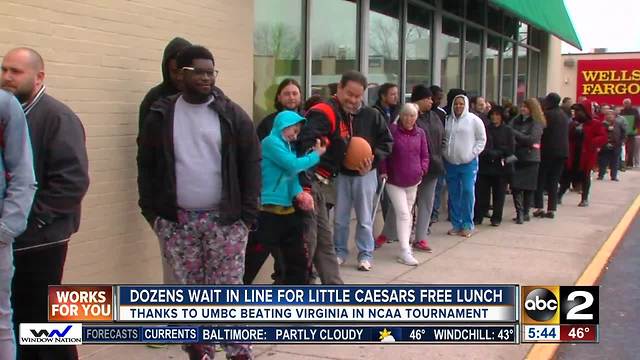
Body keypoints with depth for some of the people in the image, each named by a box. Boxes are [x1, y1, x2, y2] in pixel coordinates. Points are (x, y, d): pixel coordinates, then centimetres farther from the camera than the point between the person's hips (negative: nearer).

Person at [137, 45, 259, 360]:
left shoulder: (232, 115, -1)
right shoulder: (161, 115, 3)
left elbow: (251, 163, -1)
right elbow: (146, 165, 7)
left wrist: (249, 212, -7)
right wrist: (150, 210, 2)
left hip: (225, 218, -2)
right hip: (176, 220, 2)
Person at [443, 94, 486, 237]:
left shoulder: (474, 120, -2)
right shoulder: (448, 120, 8)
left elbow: (482, 139, 1)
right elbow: (444, 138, 16)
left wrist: (473, 153, -8)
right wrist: (445, 152, 3)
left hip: (468, 163, -4)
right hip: (450, 163, 4)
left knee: (468, 192, -10)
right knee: (453, 194, 7)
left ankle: (467, 225, -2)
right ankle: (456, 224, 15)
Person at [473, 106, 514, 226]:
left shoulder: (507, 131, 4)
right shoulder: (485, 129, 7)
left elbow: (511, 149, -2)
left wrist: (495, 153, -10)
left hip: (501, 167, -1)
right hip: (485, 166, 1)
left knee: (499, 194, 4)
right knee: (481, 193, -1)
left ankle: (496, 218, 13)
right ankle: (477, 217, 6)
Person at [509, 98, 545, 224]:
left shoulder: (537, 123, -3)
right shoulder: (517, 120, 10)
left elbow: (531, 139, -14)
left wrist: (514, 132, -12)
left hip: (530, 158, -3)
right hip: (517, 157, 3)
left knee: (529, 187, 4)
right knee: (516, 186, -6)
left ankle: (525, 212, 15)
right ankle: (520, 213, -4)